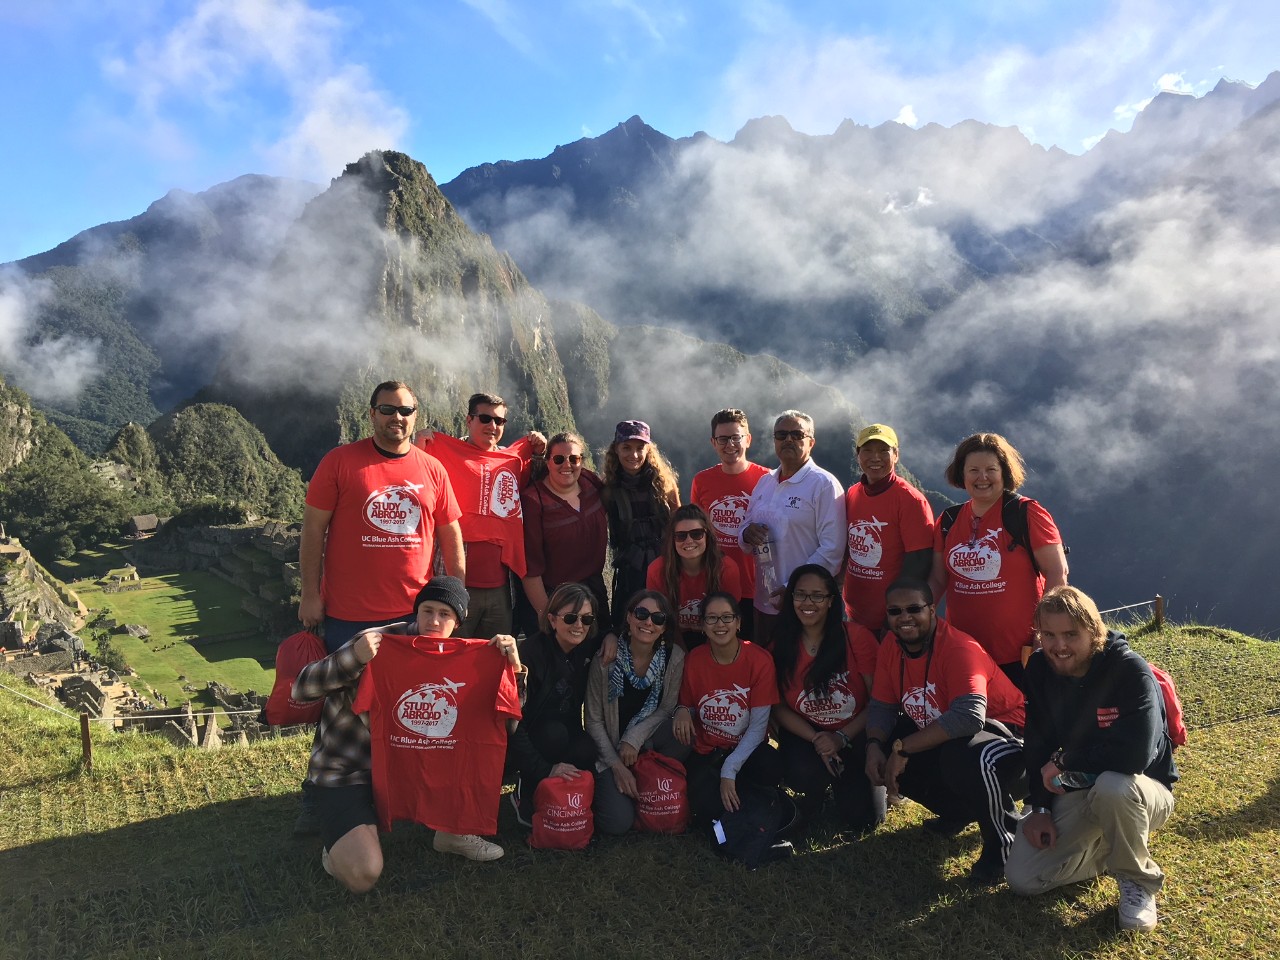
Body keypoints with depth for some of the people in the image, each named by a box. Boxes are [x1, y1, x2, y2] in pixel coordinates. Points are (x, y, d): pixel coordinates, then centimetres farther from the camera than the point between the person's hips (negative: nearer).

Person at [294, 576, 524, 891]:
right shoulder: (379, 642, -19)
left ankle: (452, 832, 8)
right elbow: (301, 688, -21)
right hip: (343, 773, -5)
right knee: (362, 874, -25)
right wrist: (355, 657, -38)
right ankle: (341, 840, 11)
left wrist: (512, 666, -22)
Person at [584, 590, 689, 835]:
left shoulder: (674, 657, -12)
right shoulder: (606, 658, -16)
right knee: (617, 822, -21)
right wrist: (616, 765, -15)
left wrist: (634, 739, -19)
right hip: (610, 747, -2)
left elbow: (666, 709, -4)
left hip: (649, 741, 2)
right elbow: (594, 720, -10)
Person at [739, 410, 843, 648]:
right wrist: (747, 534, -6)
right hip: (764, 602, 6)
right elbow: (746, 533, 18)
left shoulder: (824, 484, -8)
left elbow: (832, 549, -14)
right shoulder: (764, 482, 12)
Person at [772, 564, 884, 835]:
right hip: (805, 735, 1)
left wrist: (841, 738, -19)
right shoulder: (781, 645, -6)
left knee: (862, 818, -14)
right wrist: (816, 739, -17)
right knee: (803, 773, -32)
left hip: (856, 735, -1)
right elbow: (779, 707, -3)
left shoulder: (857, 637, -13)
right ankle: (814, 794, 8)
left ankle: (843, 781, 22)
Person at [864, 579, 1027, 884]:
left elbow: (969, 717, -39)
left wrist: (902, 748, -36)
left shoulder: (959, 648, -26)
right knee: (883, 751, -9)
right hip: (941, 739, 8)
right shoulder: (890, 647, -3)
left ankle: (1003, 842, -9)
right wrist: (875, 745, -20)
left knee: (964, 757, -40)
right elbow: (882, 706, 2)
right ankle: (960, 812, 13)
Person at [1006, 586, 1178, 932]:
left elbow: (1135, 754, -36)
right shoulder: (1039, 669, -6)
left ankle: (1139, 880, -11)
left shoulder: (1131, 671, -24)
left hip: (1143, 789, -5)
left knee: (1112, 786, -42)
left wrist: (1064, 763, -23)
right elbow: (1037, 744, 0)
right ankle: (1110, 847, 18)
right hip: (1073, 792, 5)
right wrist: (1041, 807, -8)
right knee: (1022, 879, -8)